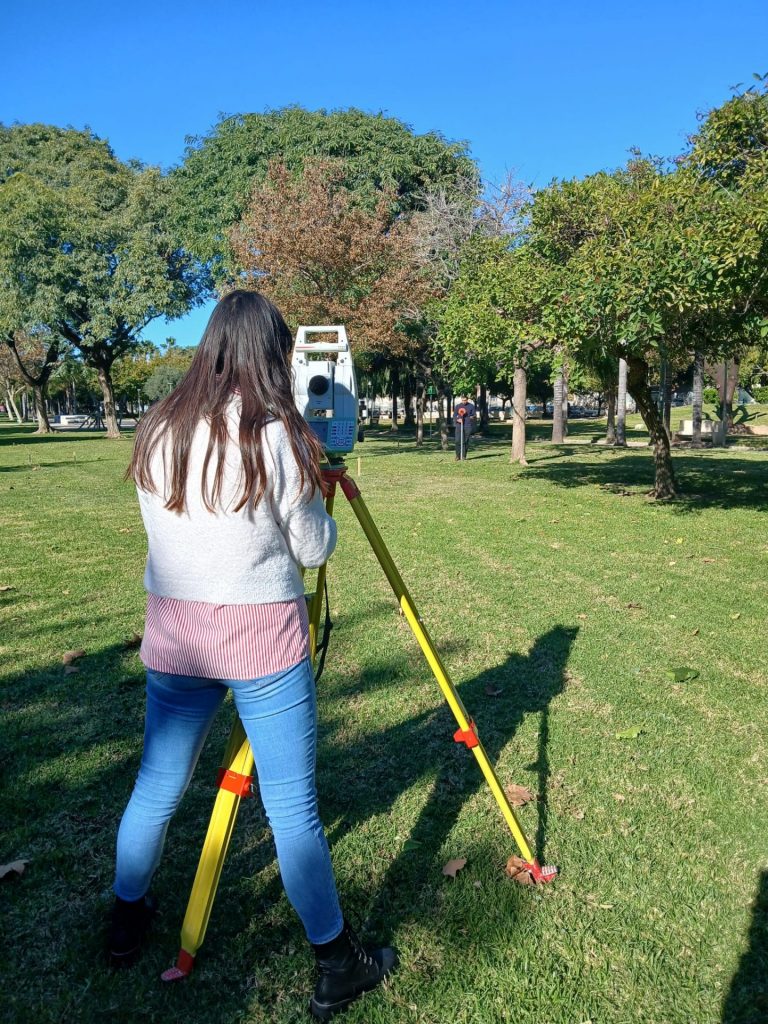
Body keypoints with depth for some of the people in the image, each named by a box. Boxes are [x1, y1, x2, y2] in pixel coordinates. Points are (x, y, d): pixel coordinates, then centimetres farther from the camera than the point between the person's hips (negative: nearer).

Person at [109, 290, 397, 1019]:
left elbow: (166, 526, 12)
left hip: (173, 635, 5)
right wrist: (314, 489, 13)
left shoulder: (156, 432, 3)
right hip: (261, 637, -5)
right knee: (291, 804, 6)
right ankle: (337, 963, 23)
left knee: (157, 785, 23)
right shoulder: (277, 434, -12)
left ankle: (127, 918, 44)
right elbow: (315, 548, -6)